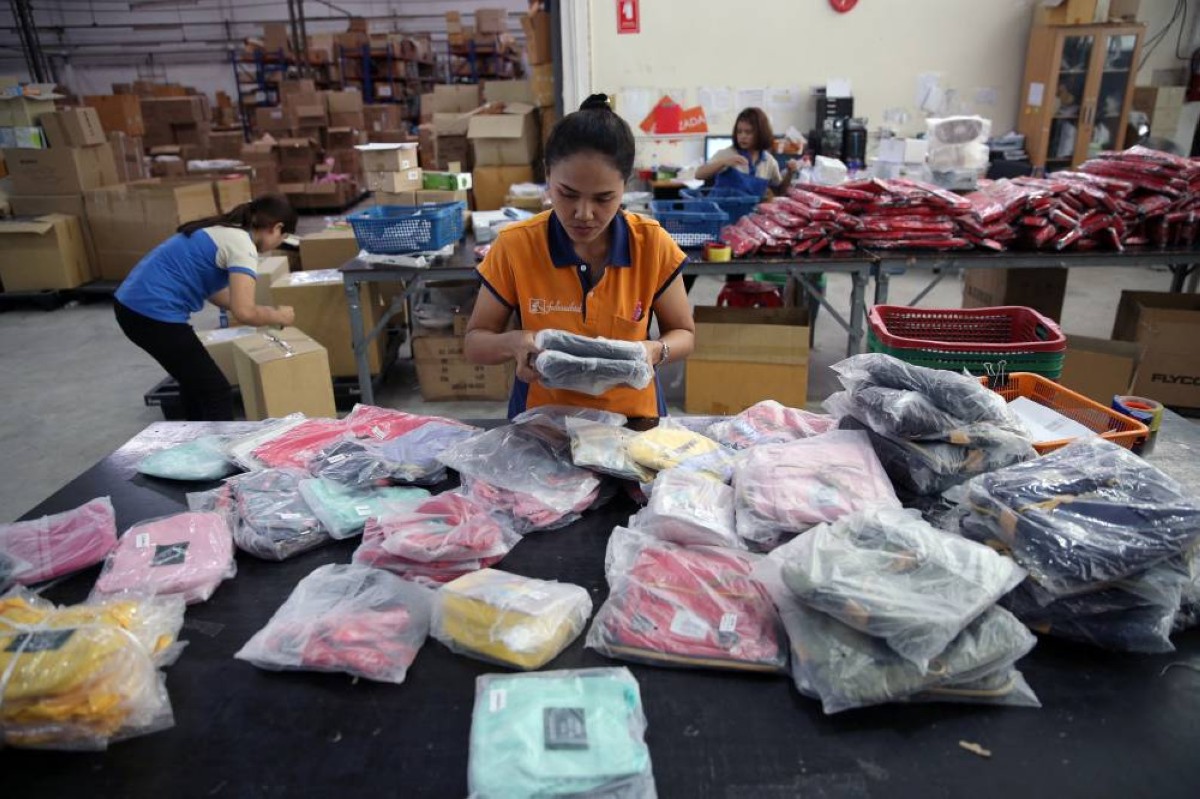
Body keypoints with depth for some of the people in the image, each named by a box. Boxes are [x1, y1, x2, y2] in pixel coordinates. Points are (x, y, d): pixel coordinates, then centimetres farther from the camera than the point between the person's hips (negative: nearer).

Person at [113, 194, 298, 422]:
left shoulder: (224, 231, 15)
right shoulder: (242, 245, -13)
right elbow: (244, 312, -24)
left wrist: (266, 312, 23)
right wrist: (278, 316, -5)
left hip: (132, 305, 10)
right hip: (153, 314, -10)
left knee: (194, 378, 28)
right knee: (217, 393, -2)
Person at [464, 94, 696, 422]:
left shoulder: (653, 244, -10)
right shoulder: (514, 246, -11)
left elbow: (683, 334, 2)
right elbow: (474, 341, -1)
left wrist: (654, 351, -20)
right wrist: (513, 343, -22)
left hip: (632, 418, 0)